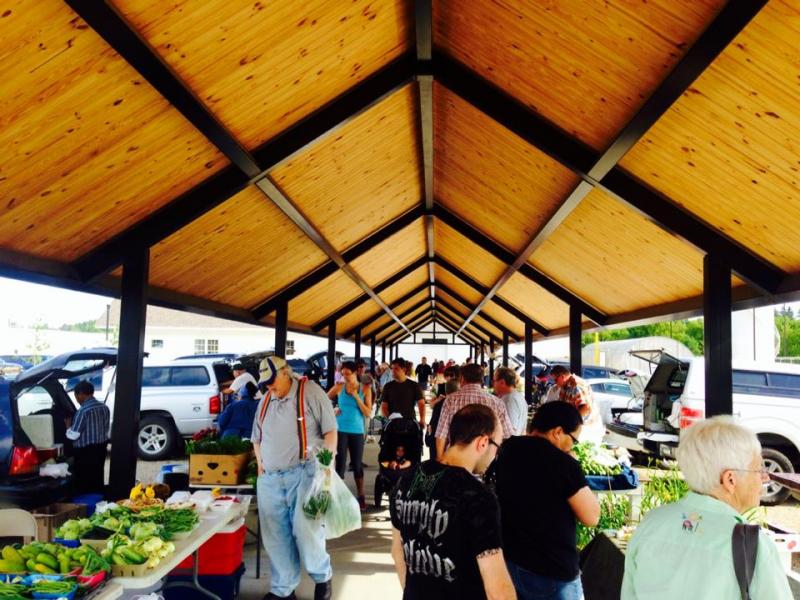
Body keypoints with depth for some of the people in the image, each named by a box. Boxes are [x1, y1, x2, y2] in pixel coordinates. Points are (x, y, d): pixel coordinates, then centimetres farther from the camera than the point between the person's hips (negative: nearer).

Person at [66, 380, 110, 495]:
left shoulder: (83, 411, -19)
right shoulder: (104, 407, 5)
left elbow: (73, 435, -15)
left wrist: (68, 424, 2)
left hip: (85, 453, -7)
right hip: (100, 449, 7)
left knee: (84, 484, 2)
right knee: (97, 480, 14)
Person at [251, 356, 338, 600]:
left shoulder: (310, 391, -4)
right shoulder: (265, 401, 15)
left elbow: (330, 430, -5)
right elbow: (256, 438, 25)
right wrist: (260, 462, 10)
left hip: (303, 473, -6)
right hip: (269, 478, 6)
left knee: (305, 529, -11)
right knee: (275, 536, 9)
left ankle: (322, 576, 16)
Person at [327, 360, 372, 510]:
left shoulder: (365, 389, -2)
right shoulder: (339, 387, -2)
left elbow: (368, 413, -7)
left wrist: (356, 396, -14)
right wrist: (332, 411, -5)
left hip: (357, 431, 1)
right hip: (341, 430, -1)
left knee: (357, 465, 9)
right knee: (341, 464, 1)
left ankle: (361, 497, 23)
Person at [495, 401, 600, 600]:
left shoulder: (507, 450, 1)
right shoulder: (563, 464, -20)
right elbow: (591, 517, -16)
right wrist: (575, 477, -5)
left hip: (508, 561, 7)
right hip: (551, 573, -7)